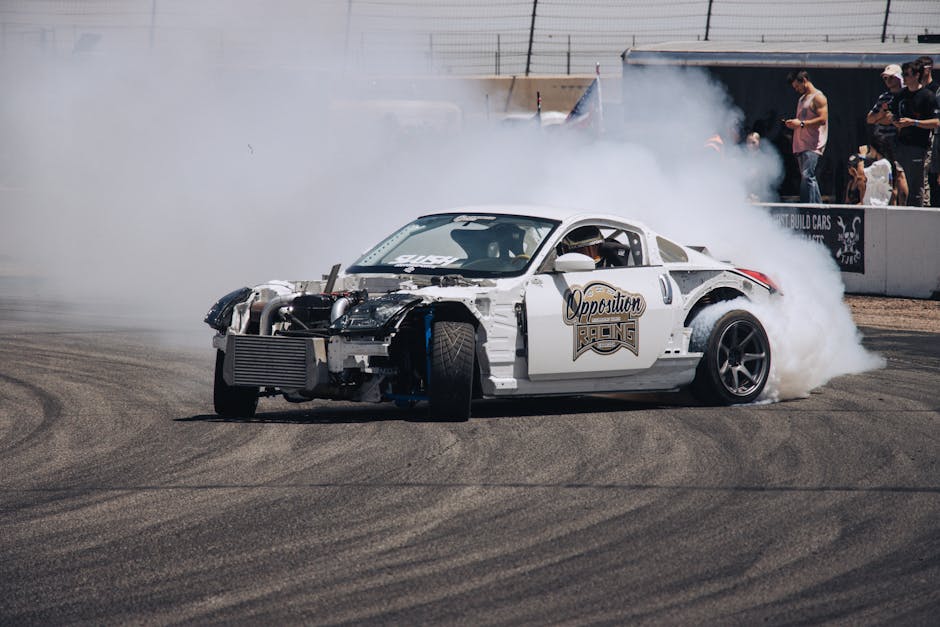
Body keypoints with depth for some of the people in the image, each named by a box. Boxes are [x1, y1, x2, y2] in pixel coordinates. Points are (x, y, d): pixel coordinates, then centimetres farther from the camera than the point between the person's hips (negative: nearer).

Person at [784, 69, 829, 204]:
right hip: (801, 146, 10)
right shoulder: (802, 99, 23)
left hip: (812, 147, -10)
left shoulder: (818, 97, -5)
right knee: (809, 178, 8)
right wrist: (793, 124, 11)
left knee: (807, 176, -18)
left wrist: (801, 123, -18)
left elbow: (823, 119, -16)